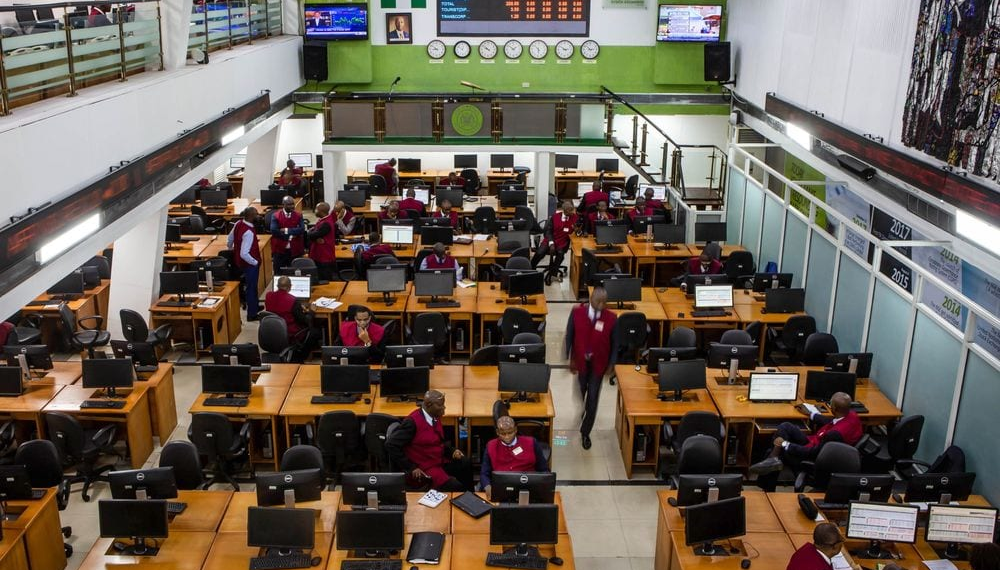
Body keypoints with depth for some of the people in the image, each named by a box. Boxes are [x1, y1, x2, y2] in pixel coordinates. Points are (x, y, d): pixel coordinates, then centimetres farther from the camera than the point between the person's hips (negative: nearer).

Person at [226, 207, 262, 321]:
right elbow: (244, 254, -33)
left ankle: (255, 306, 45)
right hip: (249, 264, -8)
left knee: (252, 285, 26)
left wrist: (233, 249, 29)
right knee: (251, 287, 8)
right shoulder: (249, 232, -32)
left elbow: (229, 240, 9)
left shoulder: (238, 224, -6)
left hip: (239, 261, 8)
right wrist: (255, 262, -18)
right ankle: (252, 314, 22)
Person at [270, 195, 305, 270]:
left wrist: (287, 230, -17)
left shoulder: (299, 215, 2)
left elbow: (302, 230, -12)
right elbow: (274, 231, -15)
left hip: (295, 250, 1)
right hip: (279, 251, -1)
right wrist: (291, 235, -13)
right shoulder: (275, 216, -3)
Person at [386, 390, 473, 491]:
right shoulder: (412, 422, -20)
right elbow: (391, 445, -20)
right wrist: (411, 468, -19)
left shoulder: (435, 417, 4)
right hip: (423, 470, -8)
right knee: (454, 487, -24)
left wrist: (452, 451, 0)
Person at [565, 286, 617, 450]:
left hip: (598, 363, -1)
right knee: (584, 392, 22)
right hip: (581, 361, 1)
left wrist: (611, 363, -7)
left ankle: (585, 432, 13)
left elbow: (614, 342, -4)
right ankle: (586, 409, 55)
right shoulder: (577, 312, -12)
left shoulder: (611, 318, -14)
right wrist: (570, 358, -5)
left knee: (593, 398, 0)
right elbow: (569, 336, -4)